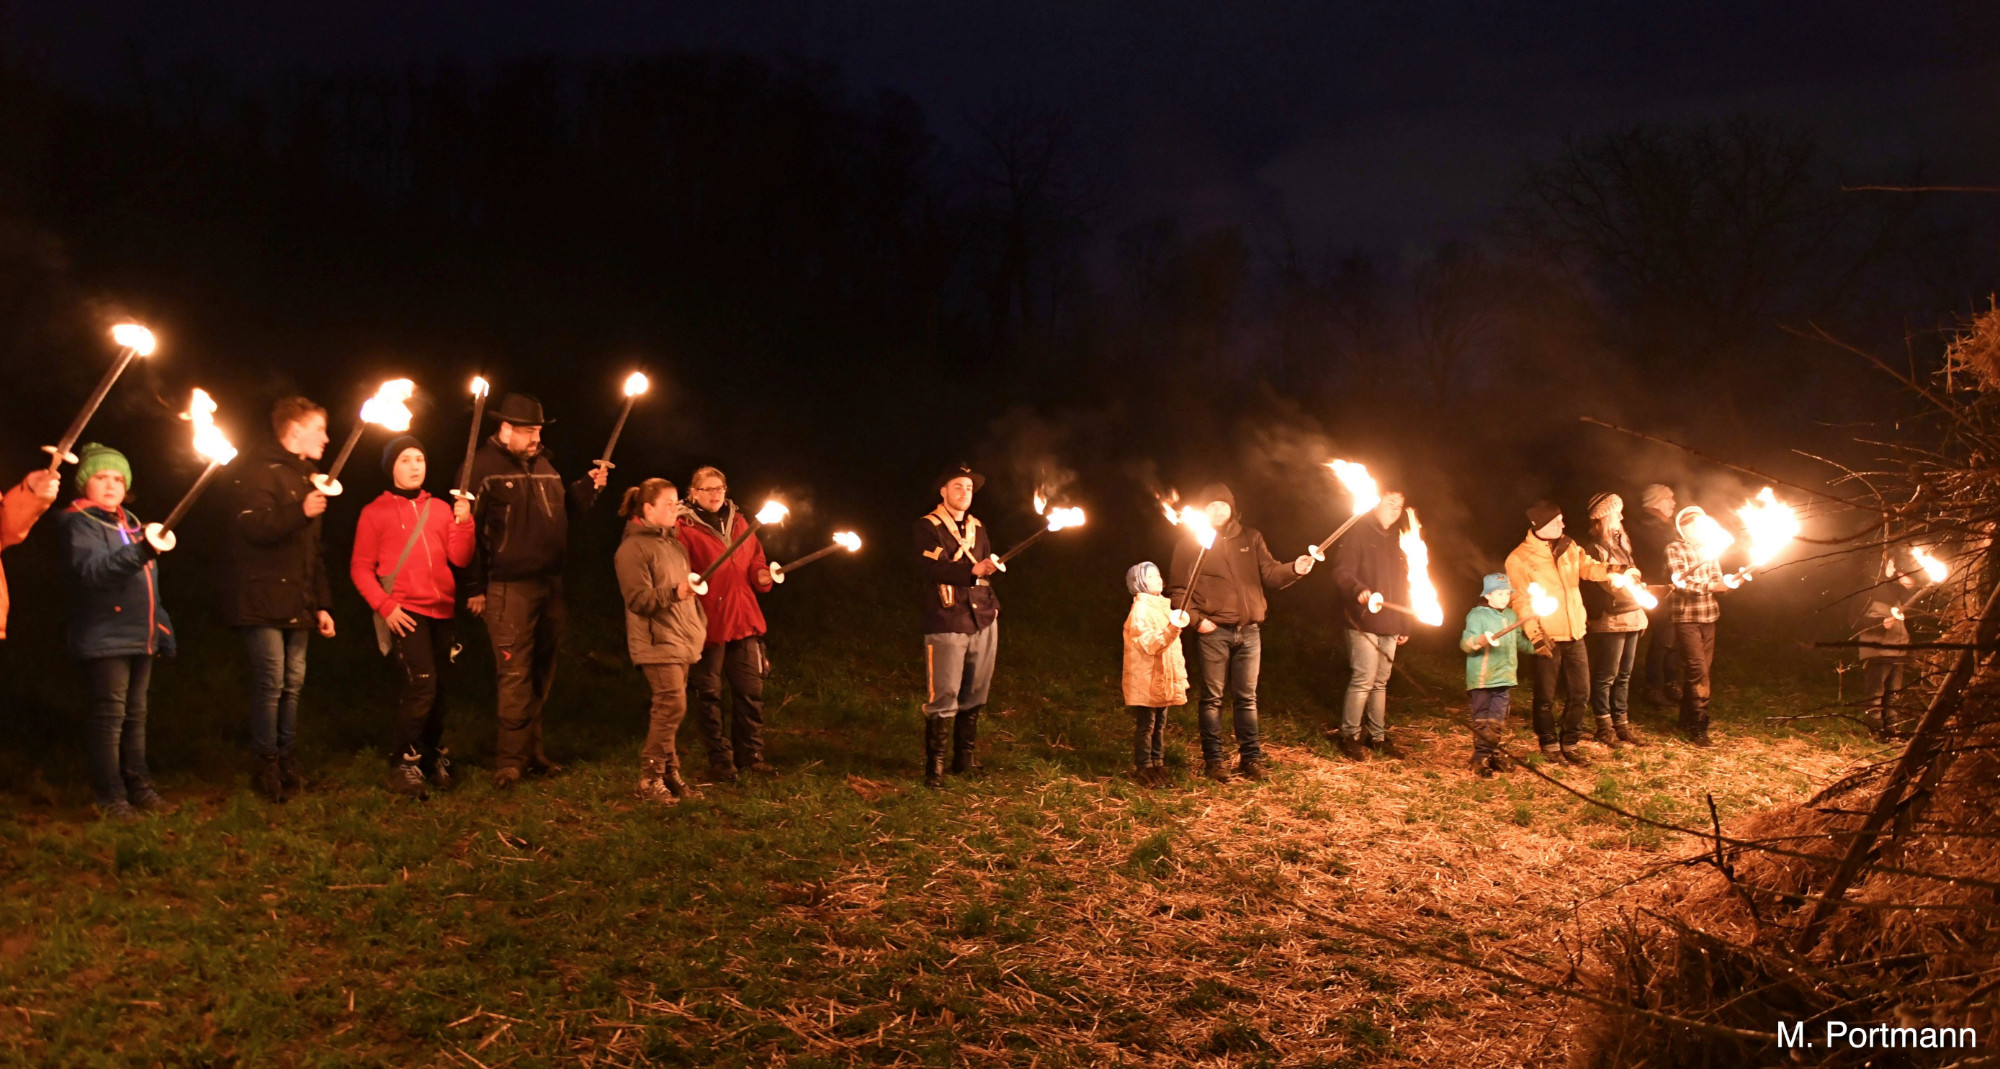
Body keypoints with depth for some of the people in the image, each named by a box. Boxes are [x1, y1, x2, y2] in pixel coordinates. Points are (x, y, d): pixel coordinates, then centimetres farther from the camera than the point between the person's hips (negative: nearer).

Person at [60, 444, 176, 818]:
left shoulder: (130, 523, 17)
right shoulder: (79, 523, -7)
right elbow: (92, 569, -27)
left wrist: (163, 629, 19)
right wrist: (141, 552, -43)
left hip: (140, 638, 7)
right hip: (105, 640, -7)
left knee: (136, 715, 13)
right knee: (109, 717, -4)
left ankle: (139, 787, 21)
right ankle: (110, 797, 2)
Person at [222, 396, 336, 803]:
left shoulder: (305, 475, 21)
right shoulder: (258, 470, -6)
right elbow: (255, 527, -20)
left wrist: (322, 603, 18)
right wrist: (300, 512, -35)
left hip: (296, 603, 8)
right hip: (262, 599, -8)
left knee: (293, 682, 7)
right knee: (271, 682, -8)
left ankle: (286, 758, 17)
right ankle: (267, 766, 1)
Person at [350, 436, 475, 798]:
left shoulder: (440, 509, 14)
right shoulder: (375, 512, 3)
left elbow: (460, 559, 5)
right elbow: (360, 568, 0)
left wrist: (463, 522, -10)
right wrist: (384, 606, -12)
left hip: (441, 611, 5)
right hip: (404, 613, -4)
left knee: (437, 690, 7)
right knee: (421, 685, -16)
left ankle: (434, 758, 21)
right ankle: (403, 764, -4)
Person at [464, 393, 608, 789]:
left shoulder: (543, 465, 16)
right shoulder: (482, 467, -7)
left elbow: (565, 509, 24)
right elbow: (468, 529, -9)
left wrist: (588, 487, 7)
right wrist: (475, 588, -11)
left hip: (550, 584, 7)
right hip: (508, 588, -7)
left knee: (541, 671, 12)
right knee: (514, 674, -8)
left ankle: (532, 751, 22)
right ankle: (511, 759, -2)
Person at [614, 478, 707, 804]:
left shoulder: (673, 542, 17)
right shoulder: (633, 547, -10)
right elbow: (638, 599, -17)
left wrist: (699, 624, 23)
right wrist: (674, 593, -31)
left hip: (681, 639, 8)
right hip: (657, 641, -8)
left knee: (671, 707, 10)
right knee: (672, 705, -14)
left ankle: (669, 774, 15)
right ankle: (650, 778, -6)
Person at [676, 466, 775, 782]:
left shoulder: (738, 521, 12)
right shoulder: (684, 528, -6)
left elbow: (755, 561, 19)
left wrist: (762, 576, -1)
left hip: (744, 621, 5)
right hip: (708, 622, -5)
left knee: (751, 690, 9)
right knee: (709, 694, 3)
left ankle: (751, 755, 21)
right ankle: (720, 760, 14)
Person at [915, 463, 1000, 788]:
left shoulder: (978, 527, 17)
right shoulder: (928, 526, -3)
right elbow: (932, 568, -18)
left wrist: (993, 605, 12)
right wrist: (973, 570, -28)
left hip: (983, 621, 6)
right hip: (947, 624, -6)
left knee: (975, 695, 11)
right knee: (944, 697, -7)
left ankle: (966, 759, 22)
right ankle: (934, 766, 3)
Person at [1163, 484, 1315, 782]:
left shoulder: (1250, 538, 11)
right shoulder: (1190, 544, 1)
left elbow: (1270, 573, 5)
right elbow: (1177, 590, 0)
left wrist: (1294, 569, -15)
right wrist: (1196, 619, -13)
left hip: (1249, 631, 3)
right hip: (1214, 632, -3)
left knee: (1246, 698, 9)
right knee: (1213, 698, 2)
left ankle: (1251, 757, 16)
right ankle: (1213, 760, 8)